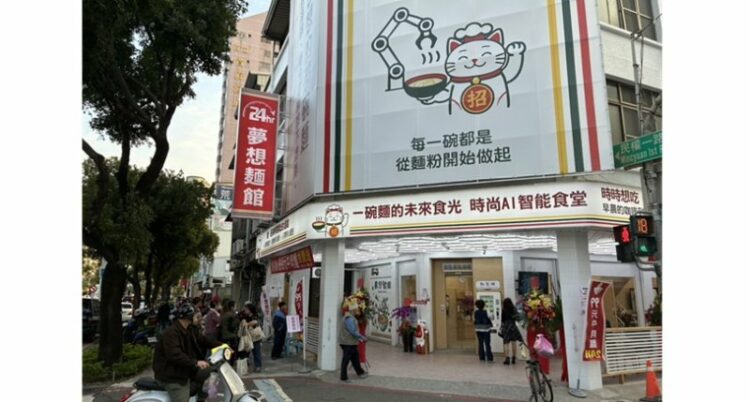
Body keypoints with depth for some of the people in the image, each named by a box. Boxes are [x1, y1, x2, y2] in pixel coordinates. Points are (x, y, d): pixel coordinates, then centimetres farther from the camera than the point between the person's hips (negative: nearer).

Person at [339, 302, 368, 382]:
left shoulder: (351, 317, 12)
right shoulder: (349, 319, -22)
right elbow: (353, 332, -25)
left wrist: (359, 338, 18)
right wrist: (363, 337, -15)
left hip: (351, 343, 10)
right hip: (348, 343, -10)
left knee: (355, 357, 19)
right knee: (346, 359, 0)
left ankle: (360, 372, 33)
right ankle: (343, 377, 9)